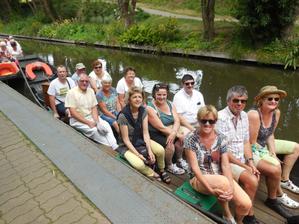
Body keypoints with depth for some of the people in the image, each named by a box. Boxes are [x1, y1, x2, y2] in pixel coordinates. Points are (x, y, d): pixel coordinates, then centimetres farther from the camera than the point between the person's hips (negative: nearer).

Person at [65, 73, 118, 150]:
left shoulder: (91, 91, 8)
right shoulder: (71, 92, -8)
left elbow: (94, 108, 6)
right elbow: (73, 112, -14)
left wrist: (96, 120, -13)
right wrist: (88, 122, -20)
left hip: (91, 116, 5)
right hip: (77, 120, -5)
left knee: (106, 125, -20)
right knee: (94, 130, -28)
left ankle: (115, 147, -27)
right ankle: (110, 147, -17)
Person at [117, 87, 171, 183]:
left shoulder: (143, 112, -7)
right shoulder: (123, 116, -22)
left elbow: (145, 133, -10)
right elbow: (126, 140, -17)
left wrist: (150, 150, -21)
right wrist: (138, 154, -22)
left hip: (141, 140, 5)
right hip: (127, 145, -4)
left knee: (160, 150, -19)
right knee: (138, 164, -30)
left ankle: (162, 170, 12)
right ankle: (153, 174, 4)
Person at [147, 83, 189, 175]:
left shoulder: (170, 104, 3)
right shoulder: (150, 108, -17)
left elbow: (177, 121, -7)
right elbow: (161, 127, -20)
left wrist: (174, 133, -26)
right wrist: (177, 134, -19)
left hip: (170, 132, 6)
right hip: (155, 134, -6)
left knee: (181, 138, -17)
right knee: (170, 144, -27)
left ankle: (179, 160, 10)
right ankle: (169, 166, 1)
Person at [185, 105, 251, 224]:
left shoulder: (221, 138, -2)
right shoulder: (191, 138, -14)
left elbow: (225, 165, -6)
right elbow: (194, 167, -16)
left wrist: (231, 188, -20)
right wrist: (211, 189, -24)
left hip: (221, 177, 4)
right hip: (199, 179, -4)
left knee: (246, 204, -15)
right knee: (223, 182, -35)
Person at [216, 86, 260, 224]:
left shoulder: (244, 116, 6)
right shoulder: (221, 118, -20)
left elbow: (246, 142, 9)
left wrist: (250, 163, -5)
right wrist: (244, 166, -15)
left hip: (243, 159, 8)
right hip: (226, 161, -8)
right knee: (252, 181, -22)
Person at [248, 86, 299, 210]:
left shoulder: (276, 112, -5)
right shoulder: (254, 114, -29)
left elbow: (270, 135, 4)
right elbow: (252, 142, -24)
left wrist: (273, 154, -7)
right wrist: (270, 157, -13)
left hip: (264, 144, 9)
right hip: (251, 148, -9)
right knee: (275, 166, -28)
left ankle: (284, 180, 26)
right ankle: (278, 195, 0)